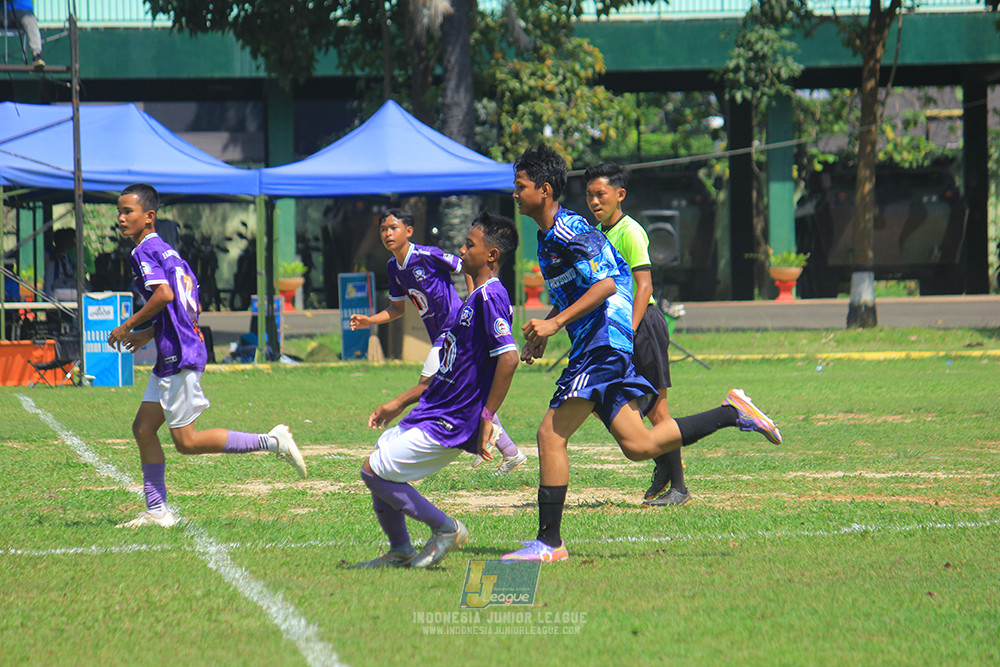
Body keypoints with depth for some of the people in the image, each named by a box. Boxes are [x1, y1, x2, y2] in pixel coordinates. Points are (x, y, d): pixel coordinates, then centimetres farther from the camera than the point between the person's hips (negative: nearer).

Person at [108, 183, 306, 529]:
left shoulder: (145, 251, -11)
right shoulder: (167, 250, 17)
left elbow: (164, 294, -27)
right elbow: (188, 304, 23)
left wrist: (127, 326, -16)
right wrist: (148, 334, 23)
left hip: (180, 357, -10)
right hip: (172, 357, 10)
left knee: (186, 441, -6)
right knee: (143, 428, 10)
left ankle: (271, 441, -7)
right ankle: (156, 511, 11)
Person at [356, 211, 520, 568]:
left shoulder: (490, 296, -17)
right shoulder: (476, 297, 15)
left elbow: (509, 357, -28)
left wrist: (487, 417, -26)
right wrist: (399, 405, 23)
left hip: (449, 424, -10)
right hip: (433, 411, 10)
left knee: (374, 471, -10)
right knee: (379, 465, 16)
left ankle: (446, 529, -1)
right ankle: (400, 552, 23)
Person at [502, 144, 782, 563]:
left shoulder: (569, 231, -13)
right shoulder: (546, 237, 18)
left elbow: (605, 285, -21)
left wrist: (555, 323, -23)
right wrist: (541, 333, 15)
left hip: (605, 340, -10)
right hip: (592, 345, 10)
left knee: (551, 434, -12)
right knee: (638, 445, 6)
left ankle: (549, 542, -9)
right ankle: (732, 413, 11)